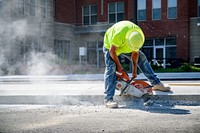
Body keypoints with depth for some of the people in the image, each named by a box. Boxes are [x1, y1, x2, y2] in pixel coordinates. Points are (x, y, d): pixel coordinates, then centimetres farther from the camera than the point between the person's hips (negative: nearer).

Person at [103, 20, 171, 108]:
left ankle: (156, 83, 9)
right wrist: (118, 65, -20)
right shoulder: (119, 34, -44)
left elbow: (135, 52, -12)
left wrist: (134, 69, -8)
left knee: (142, 58, 0)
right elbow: (112, 51, -31)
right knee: (111, 68, -20)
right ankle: (108, 99, -24)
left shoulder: (140, 37, -26)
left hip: (125, 44, 6)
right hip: (110, 44, -6)